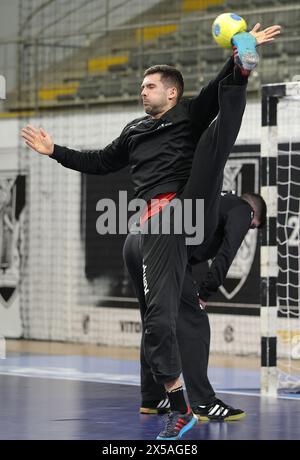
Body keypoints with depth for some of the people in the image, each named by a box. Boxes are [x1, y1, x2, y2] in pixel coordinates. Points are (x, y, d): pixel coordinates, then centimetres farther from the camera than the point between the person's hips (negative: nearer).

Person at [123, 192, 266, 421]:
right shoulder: (242, 210, 11)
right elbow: (226, 253, -4)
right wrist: (206, 292, -1)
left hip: (134, 241, 9)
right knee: (194, 323, -3)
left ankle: (152, 399, 27)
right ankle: (203, 404, -5)